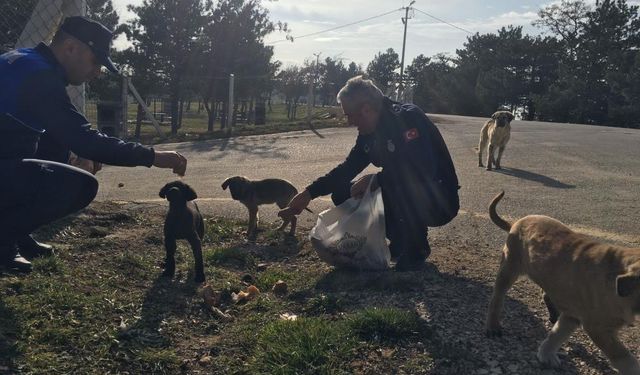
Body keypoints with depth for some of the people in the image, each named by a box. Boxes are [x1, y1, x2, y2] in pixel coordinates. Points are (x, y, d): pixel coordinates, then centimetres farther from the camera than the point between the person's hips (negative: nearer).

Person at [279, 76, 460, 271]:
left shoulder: (409, 118, -23)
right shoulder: (369, 134, 1)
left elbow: (423, 172, -35)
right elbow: (347, 169, 9)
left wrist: (376, 179, -27)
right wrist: (309, 193, 1)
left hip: (440, 201, -8)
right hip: (406, 199, 8)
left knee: (397, 188, -38)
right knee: (342, 193, 0)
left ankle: (417, 249, -11)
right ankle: (399, 242, 9)